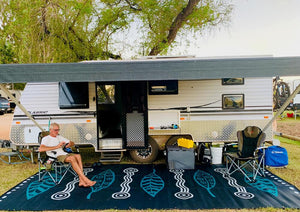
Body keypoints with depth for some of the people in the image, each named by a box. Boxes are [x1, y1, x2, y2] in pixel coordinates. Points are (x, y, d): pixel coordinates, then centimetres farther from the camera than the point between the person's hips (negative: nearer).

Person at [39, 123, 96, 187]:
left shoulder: (59, 137, 28)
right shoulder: (46, 139, 7)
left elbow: (72, 143, 29)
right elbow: (40, 149, -14)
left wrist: (69, 144, 2)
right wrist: (56, 147, -17)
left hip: (64, 153, 6)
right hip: (56, 156, -6)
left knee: (78, 156, -26)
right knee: (72, 158, -33)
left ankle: (81, 181, -34)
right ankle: (86, 180, -35)